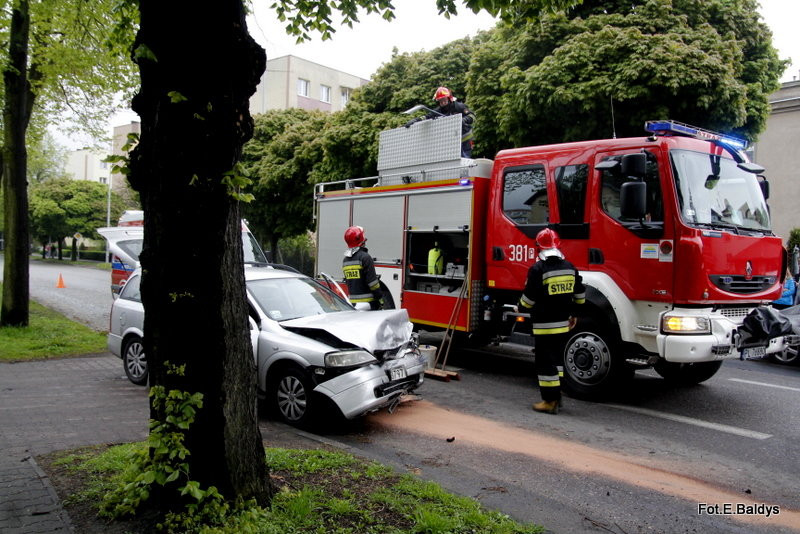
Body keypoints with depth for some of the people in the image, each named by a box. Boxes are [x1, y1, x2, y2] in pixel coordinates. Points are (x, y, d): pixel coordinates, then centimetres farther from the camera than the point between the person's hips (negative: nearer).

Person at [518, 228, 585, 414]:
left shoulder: (538, 269, -15)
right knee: (557, 358, 19)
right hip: (563, 323, 7)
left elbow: (529, 298, -14)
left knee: (545, 362, 0)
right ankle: (556, 396, 26)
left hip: (544, 324, -7)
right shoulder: (570, 267, 6)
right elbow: (580, 295, 13)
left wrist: (521, 307, 6)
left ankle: (550, 401, 2)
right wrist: (573, 314, 25)